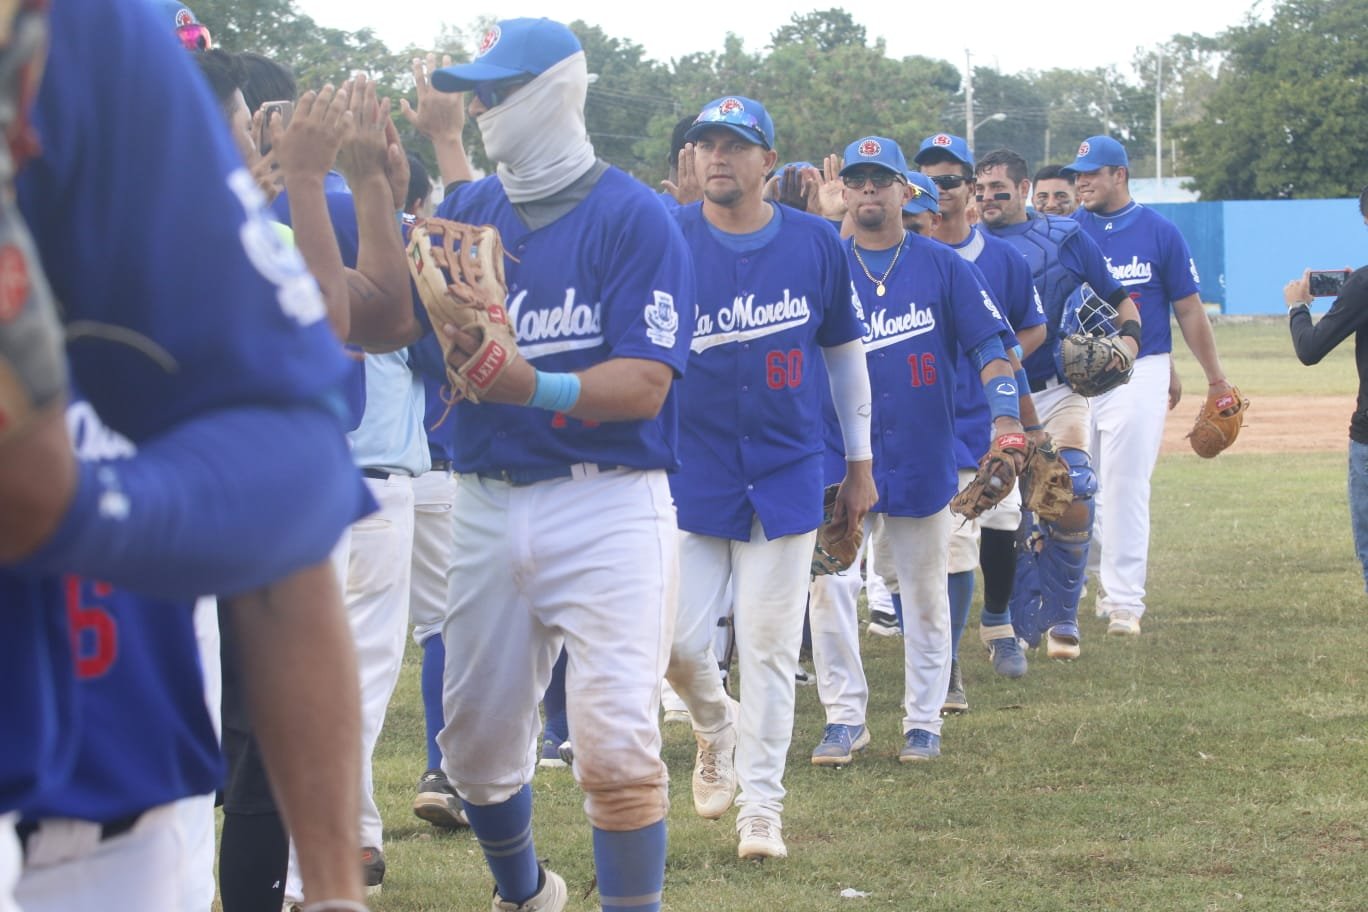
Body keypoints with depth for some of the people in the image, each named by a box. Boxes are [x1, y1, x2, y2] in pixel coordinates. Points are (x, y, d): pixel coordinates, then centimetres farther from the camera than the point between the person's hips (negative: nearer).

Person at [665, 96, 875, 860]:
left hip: (787, 473, 0)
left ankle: (761, 806, 9)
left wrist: (860, 465, 12)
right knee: (679, 637, -4)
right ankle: (716, 727, 29)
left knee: (769, 646, 0)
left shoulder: (816, 244, 1)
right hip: (692, 471, 0)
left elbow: (845, 353, 11)